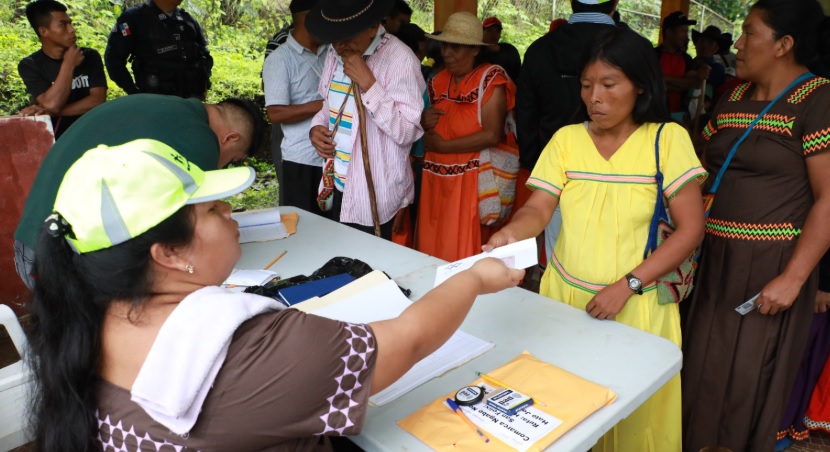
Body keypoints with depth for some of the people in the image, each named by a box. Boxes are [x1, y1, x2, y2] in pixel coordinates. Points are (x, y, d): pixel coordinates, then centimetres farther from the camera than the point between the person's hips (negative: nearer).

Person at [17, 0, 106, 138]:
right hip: (53, 136, -1)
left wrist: (54, 112, -14)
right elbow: (52, 104, -15)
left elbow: (98, 99, -8)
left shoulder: (90, 56, 3)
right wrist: (68, 64, -12)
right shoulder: (29, 65, -1)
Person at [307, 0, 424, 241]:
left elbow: (406, 132, -21)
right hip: (338, 187, 7)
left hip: (374, 196, -7)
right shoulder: (335, 54, 6)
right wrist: (317, 126, -1)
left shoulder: (399, 59, -16)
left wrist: (368, 83, -25)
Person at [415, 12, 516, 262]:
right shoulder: (438, 81, 11)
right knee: (432, 252, 12)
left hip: (470, 182, -6)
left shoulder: (490, 79, -8)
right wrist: (424, 122, -4)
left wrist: (442, 146, -14)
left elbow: (492, 135, -18)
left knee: (464, 257, -1)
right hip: (436, 179, 6)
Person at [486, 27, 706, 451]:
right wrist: (509, 234, -30)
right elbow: (538, 209, -7)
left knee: (633, 411, 12)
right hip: (564, 293, 3)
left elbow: (690, 229, -9)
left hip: (637, 304, -2)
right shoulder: (566, 138, 1)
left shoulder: (667, 138, -6)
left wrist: (627, 285, -17)